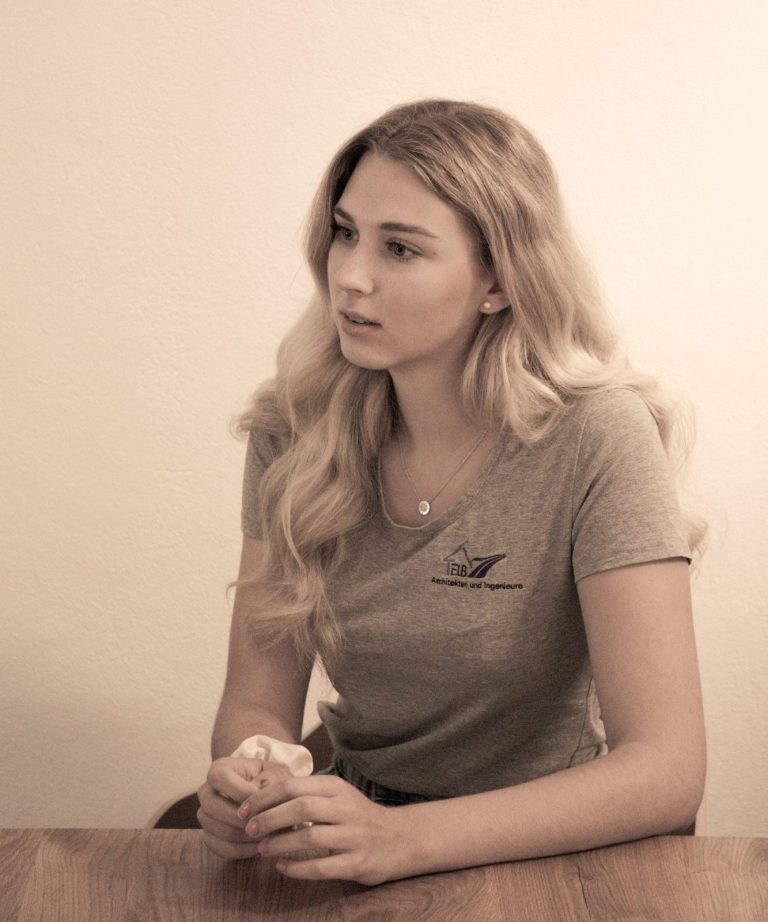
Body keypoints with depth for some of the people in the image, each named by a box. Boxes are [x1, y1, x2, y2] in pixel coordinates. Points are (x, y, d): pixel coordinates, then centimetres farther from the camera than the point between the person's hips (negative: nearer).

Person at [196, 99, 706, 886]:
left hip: (544, 850, -2)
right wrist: (252, 782, -26)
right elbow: (257, 698, -2)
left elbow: (666, 770, -23)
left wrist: (403, 838, -35)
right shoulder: (293, 432, -5)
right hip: (352, 816, 3)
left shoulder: (594, 441, -19)